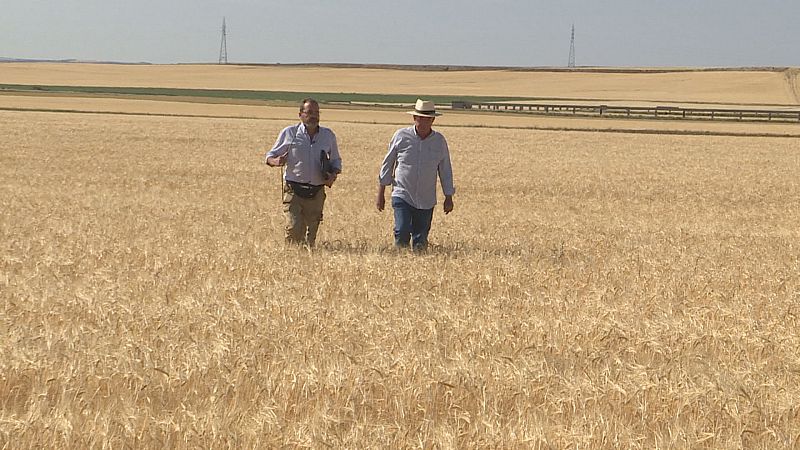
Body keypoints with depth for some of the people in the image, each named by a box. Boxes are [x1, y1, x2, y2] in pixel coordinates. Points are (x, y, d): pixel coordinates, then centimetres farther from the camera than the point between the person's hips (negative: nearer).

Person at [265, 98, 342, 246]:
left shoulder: (328, 136, 9)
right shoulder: (289, 133, 1)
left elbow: (336, 161, 21)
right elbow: (270, 156, 7)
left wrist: (334, 174, -1)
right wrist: (276, 161, -18)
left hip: (317, 193, 3)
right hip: (294, 191, -3)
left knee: (311, 234, 4)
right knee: (293, 229, -17)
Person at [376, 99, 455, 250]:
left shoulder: (439, 141, 2)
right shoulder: (401, 136, -3)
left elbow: (445, 170, 12)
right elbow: (387, 164, 5)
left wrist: (448, 197, 11)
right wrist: (380, 194, 6)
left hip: (426, 201, 2)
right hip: (402, 196, -2)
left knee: (420, 243, 3)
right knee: (402, 233, -18)